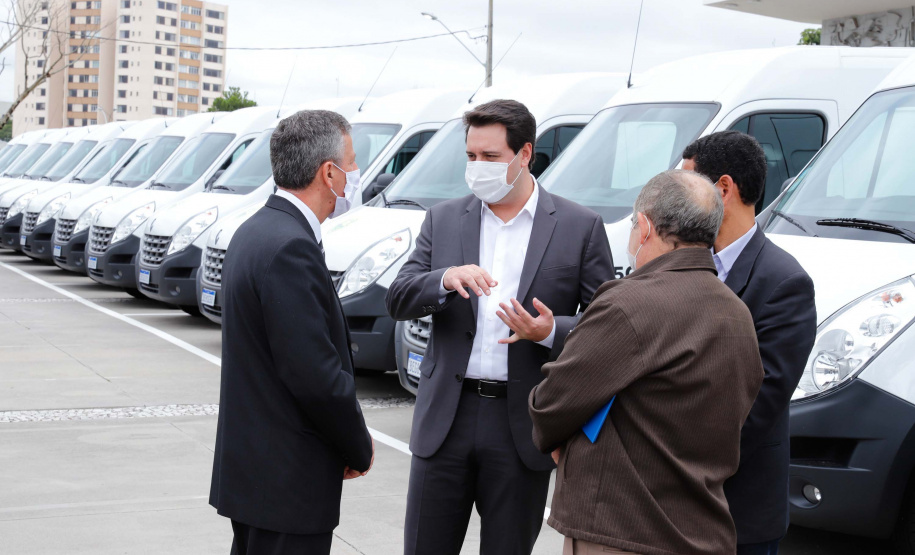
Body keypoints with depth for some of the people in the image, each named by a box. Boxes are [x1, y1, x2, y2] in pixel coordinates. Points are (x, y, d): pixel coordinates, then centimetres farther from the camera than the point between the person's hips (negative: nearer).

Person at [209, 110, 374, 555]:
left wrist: (349, 442, 12)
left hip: (252, 464, 10)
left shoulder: (258, 230, 10)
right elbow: (316, 375, -23)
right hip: (287, 482, -10)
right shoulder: (290, 248, -22)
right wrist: (360, 449, -7)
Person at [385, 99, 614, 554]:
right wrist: (446, 279, -19)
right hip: (446, 418, 2)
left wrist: (550, 331, -19)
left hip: (523, 426, -2)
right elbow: (398, 301, 1)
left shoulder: (580, 227, 1)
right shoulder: (443, 219, 8)